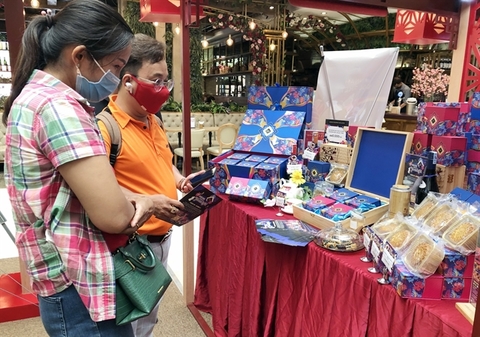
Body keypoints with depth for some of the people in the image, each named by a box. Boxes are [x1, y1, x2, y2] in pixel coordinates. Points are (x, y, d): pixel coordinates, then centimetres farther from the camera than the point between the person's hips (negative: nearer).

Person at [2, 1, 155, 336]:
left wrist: (132, 200, -5)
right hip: (82, 289, -9)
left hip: (74, 278, 10)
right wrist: (138, 205, -5)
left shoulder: (36, 95, 8)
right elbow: (113, 216, -28)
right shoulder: (59, 106, -24)